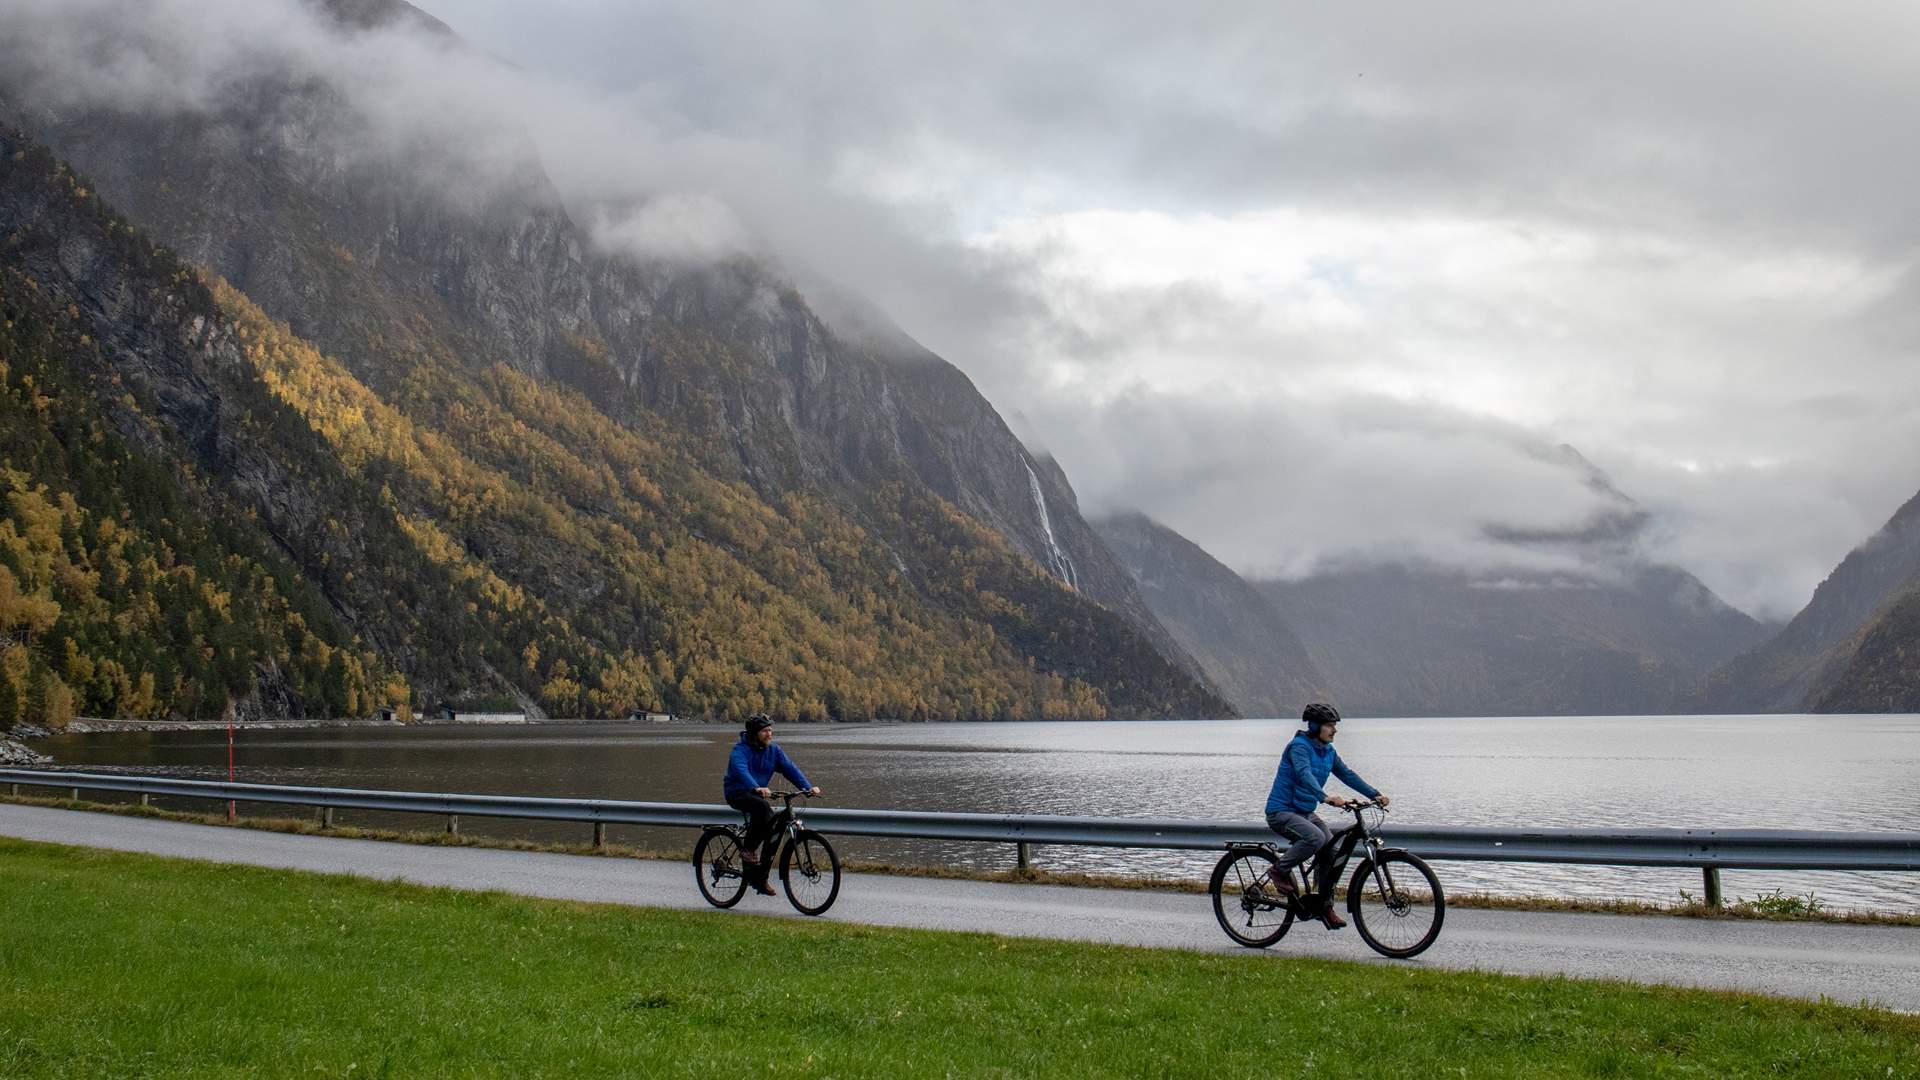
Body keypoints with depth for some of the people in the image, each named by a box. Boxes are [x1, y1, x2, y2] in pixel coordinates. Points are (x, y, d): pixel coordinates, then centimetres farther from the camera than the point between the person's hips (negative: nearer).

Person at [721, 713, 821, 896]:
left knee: (773, 829, -10)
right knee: (763, 807, -36)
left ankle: (759, 878, 1)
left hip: (759, 793, 6)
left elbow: (790, 768, -6)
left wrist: (808, 787, -21)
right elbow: (741, 771, -35)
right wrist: (757, 788, -53)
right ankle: (747, 849, -20)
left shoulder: (773, 749, 3)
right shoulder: (741, 750, -16)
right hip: (737, 793, -6)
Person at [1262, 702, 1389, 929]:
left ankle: (1325, 907, 5)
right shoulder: (1299, 746, -18)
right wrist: (1325, 797, -51)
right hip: (1282, 811, -8)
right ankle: (1280, 870, -10)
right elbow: (1304, 774, -35)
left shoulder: (1328, 751, 9)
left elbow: (1347, 774, 9)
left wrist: (1375, 795, -3)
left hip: (1305, 813, 8)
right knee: (1316, 838, -32)